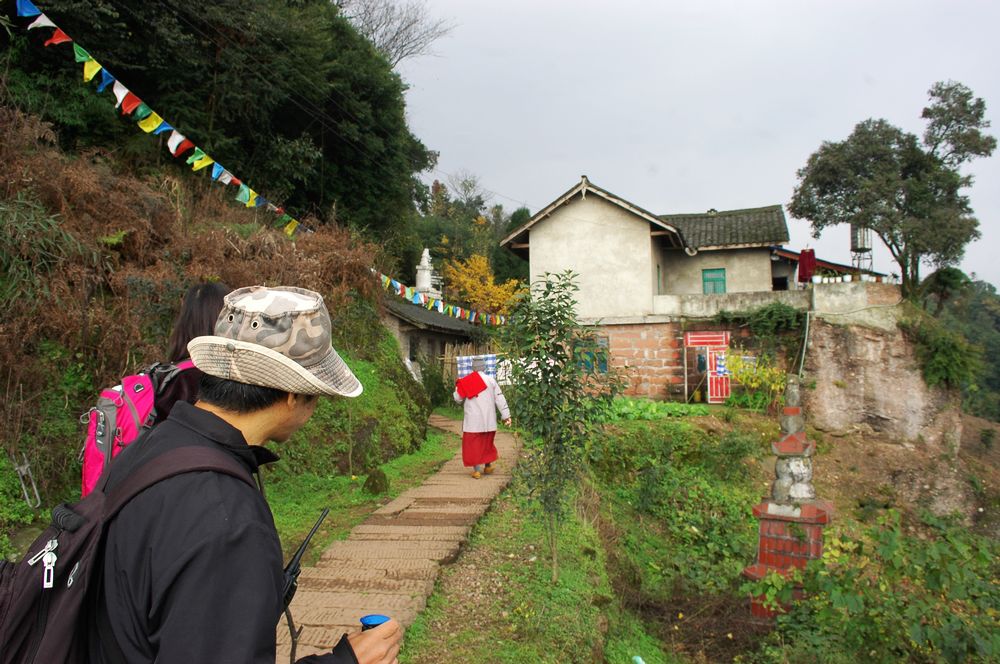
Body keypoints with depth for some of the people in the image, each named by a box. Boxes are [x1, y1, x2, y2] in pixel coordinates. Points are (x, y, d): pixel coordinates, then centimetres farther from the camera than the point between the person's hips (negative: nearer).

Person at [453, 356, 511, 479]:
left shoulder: (465, 382, -7)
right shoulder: (490, 380, -2)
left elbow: (458, 399, 0)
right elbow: (500, 399, -3)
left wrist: (458, 386, 18)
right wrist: (506, 415, 0)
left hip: (473, 420, -2)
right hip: (489, 419, 3)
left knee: (473, 444, 4)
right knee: (487, 442, 20)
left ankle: (477, 470, 0)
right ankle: (488, 466, 28)